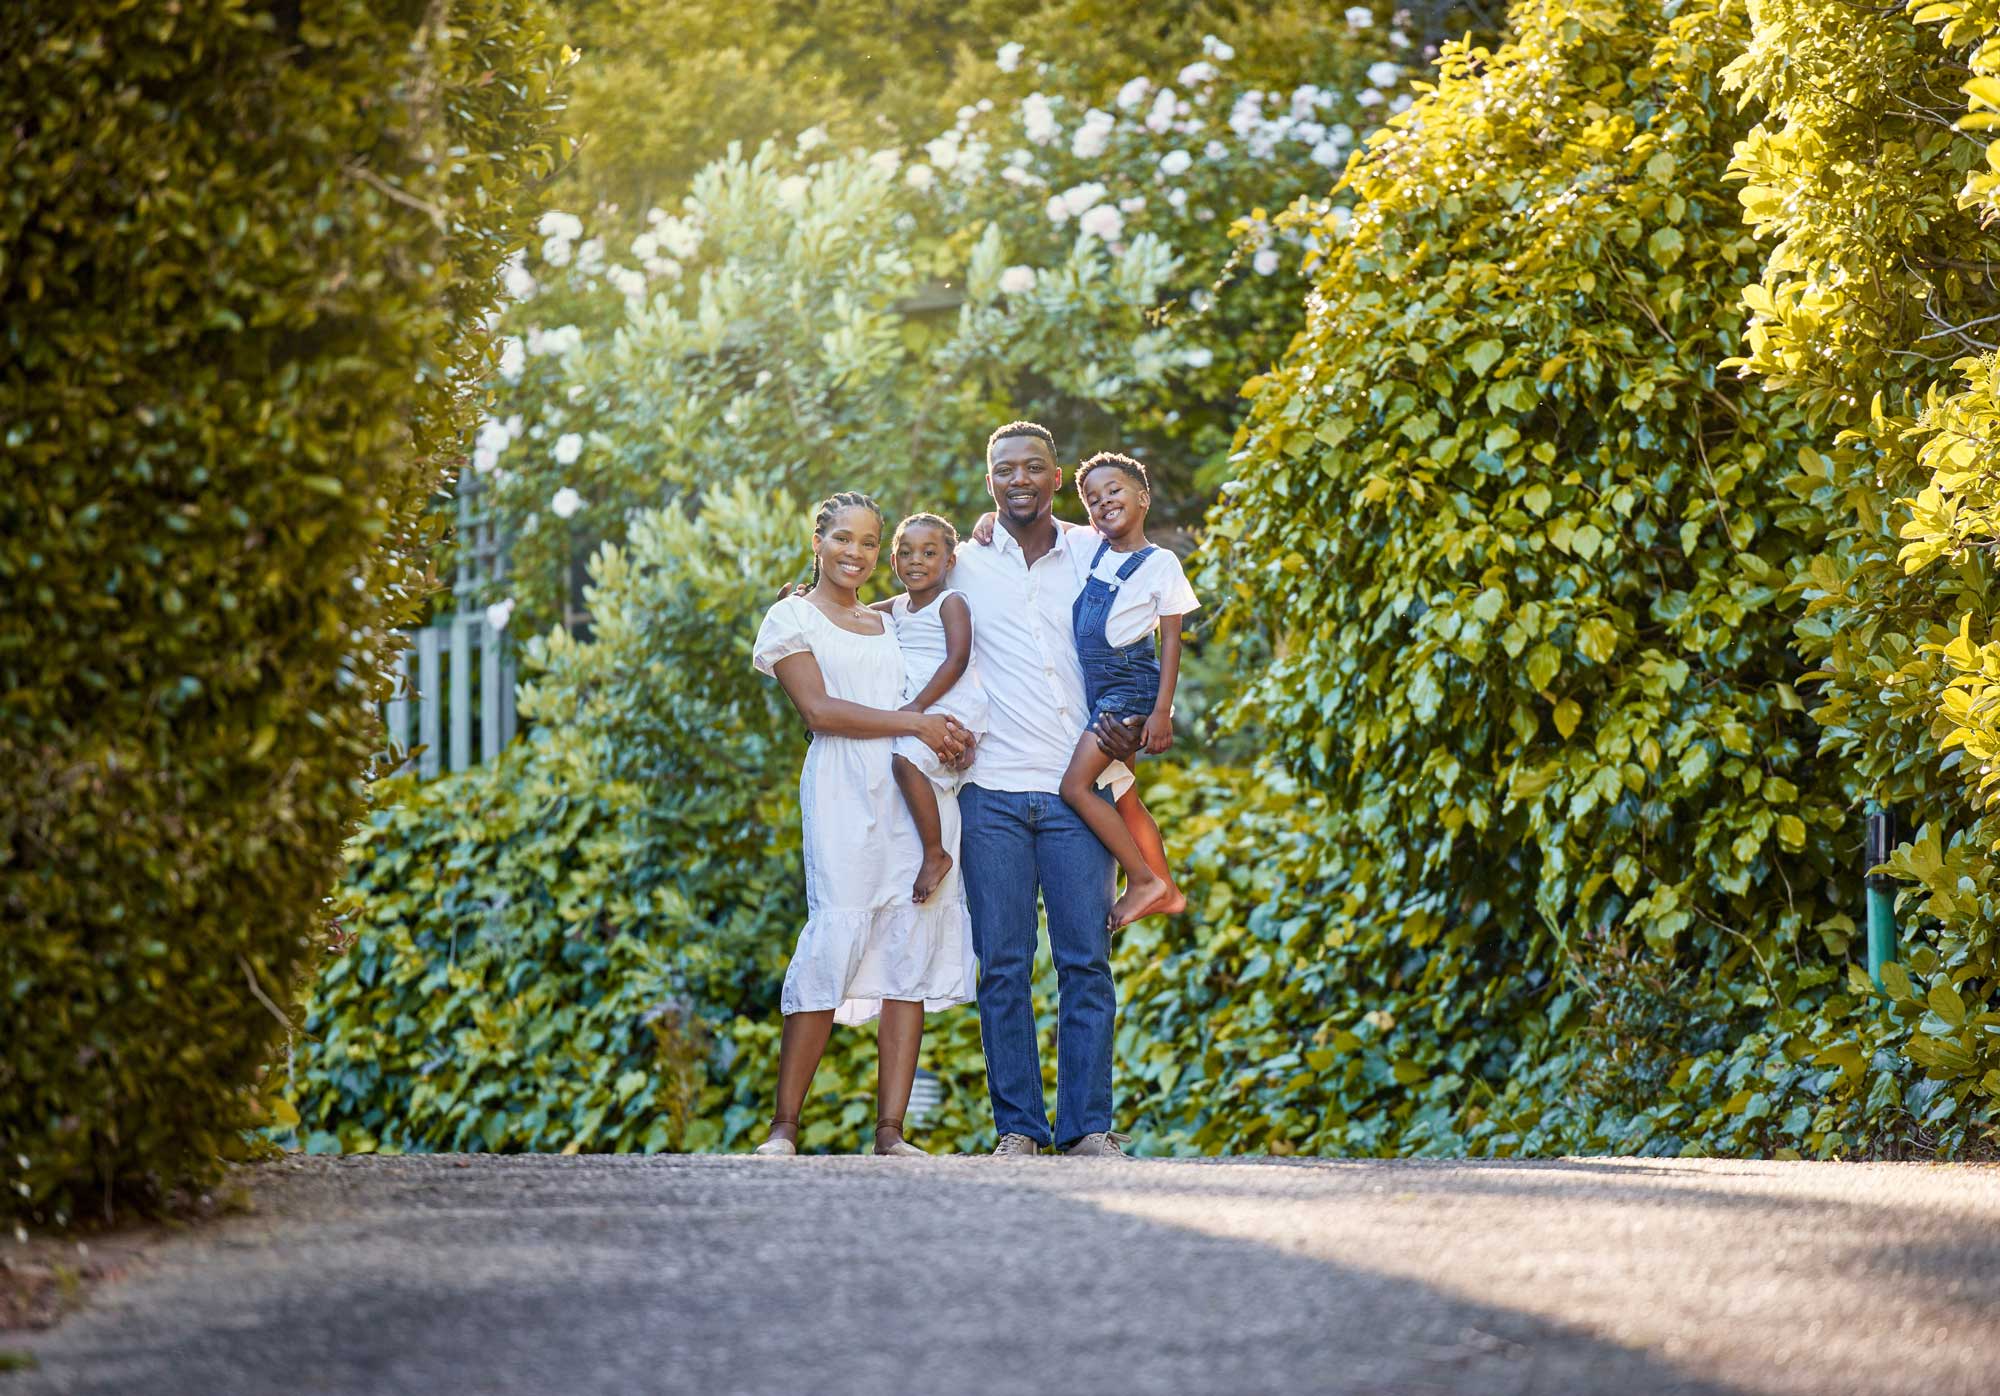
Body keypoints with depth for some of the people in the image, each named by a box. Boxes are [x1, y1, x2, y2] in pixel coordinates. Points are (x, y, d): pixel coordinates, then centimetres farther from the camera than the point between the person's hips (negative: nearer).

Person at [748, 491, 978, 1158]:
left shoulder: (892, 622, 24)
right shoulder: (793, 618, 8)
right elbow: (819, 709, -4)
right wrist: (916, 724, -10)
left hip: (918, 790, 5)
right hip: (845, 788, -5)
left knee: (914, 943, -4)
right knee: (838, 935, -16)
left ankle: (890, 1129, -6)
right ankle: (784, 1125, -11)